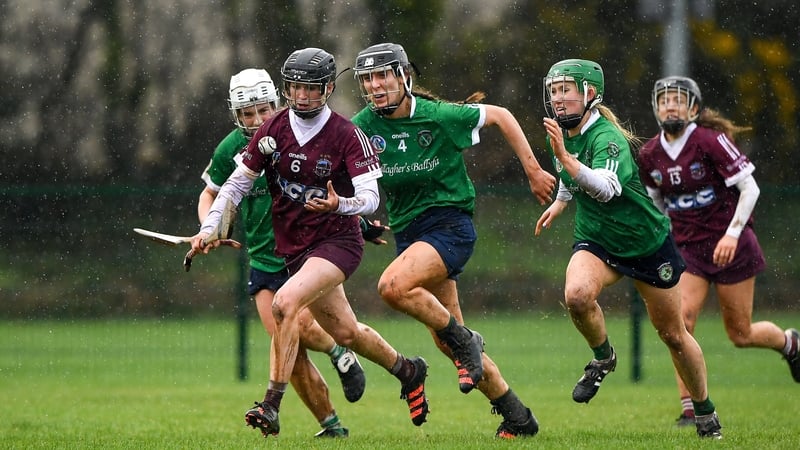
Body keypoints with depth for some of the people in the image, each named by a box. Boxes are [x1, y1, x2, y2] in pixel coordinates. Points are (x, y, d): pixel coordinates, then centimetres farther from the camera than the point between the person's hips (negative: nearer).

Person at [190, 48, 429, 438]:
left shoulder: (347, 136, -13)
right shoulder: (272, 130, -1)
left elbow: (370, 197, -18)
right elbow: (237, 183, 5)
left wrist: (340, 205, -39)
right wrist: (209, 227, -6)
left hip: (337, 241, -6)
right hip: (293, 248, 6)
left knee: (286, 302, -28)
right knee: (345, 333, 15)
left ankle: (271, 406, -26)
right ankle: (408, 371, 43)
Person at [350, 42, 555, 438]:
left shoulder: (440, 117, -12)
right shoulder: (363, 127, -3)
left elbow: (500, 117, 1)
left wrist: (533, 170, 4)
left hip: (450, 225, -6)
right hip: (407, 232, 6)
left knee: (393, 286, -32)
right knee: (446, 342, 7)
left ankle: (462, 340, -9)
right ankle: (517, 416, 20)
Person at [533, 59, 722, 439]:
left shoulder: (608, 138, -27)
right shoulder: (560, 133, -4)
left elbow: (606, 189, -47)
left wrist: (565, 158, -56)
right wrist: (560, 201, 23)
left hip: (648, 243, -5)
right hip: (595, 240, 5)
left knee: (673, 334, 8)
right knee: (576, 294, -29)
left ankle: (705, 411, 29)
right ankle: (603, 358, -1)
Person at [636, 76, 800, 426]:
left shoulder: (711, 142, -15)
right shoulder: (649, 155, 0)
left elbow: (750, 188, -13)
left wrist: (732, 233, -21)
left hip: (730, 246, -4)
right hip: (687, 249, 4)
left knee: (741, 334, 5)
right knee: (681, 320, -17)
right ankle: (690, 408, -11)